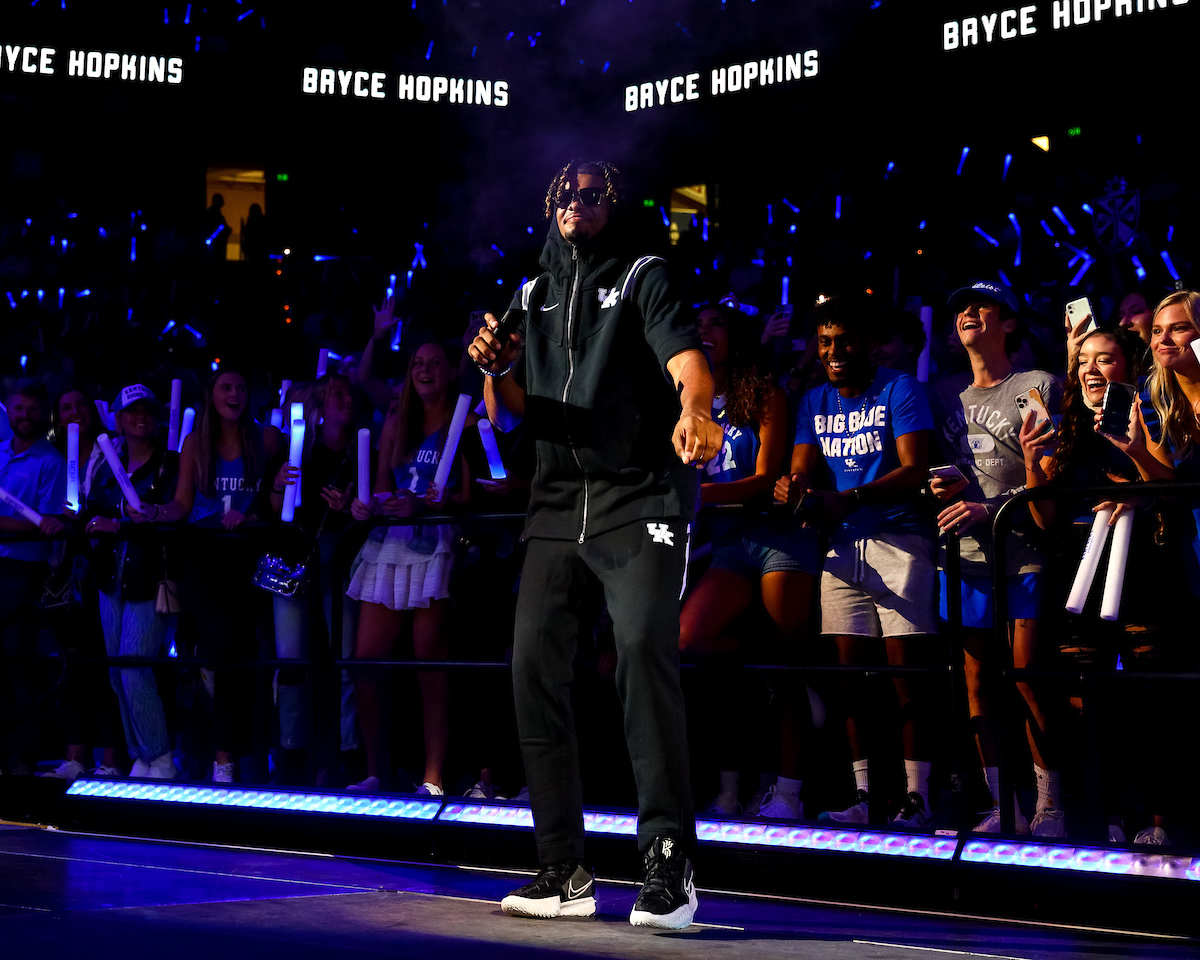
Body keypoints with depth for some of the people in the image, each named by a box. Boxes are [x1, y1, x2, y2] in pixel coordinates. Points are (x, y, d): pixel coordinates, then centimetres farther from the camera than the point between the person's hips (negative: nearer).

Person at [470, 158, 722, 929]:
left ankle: (670, 864, -19)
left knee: (644, 649, -21)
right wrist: (497, 370, -6)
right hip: (558, 504, 5)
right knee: (535, 663, -3)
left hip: (641, 498, -5)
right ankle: (564, 870, 5)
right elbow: (507, 413, 17)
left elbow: (687, 358, -15)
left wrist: (694, 413, -38)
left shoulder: (642, 277, 3)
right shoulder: (533, 297, 18)